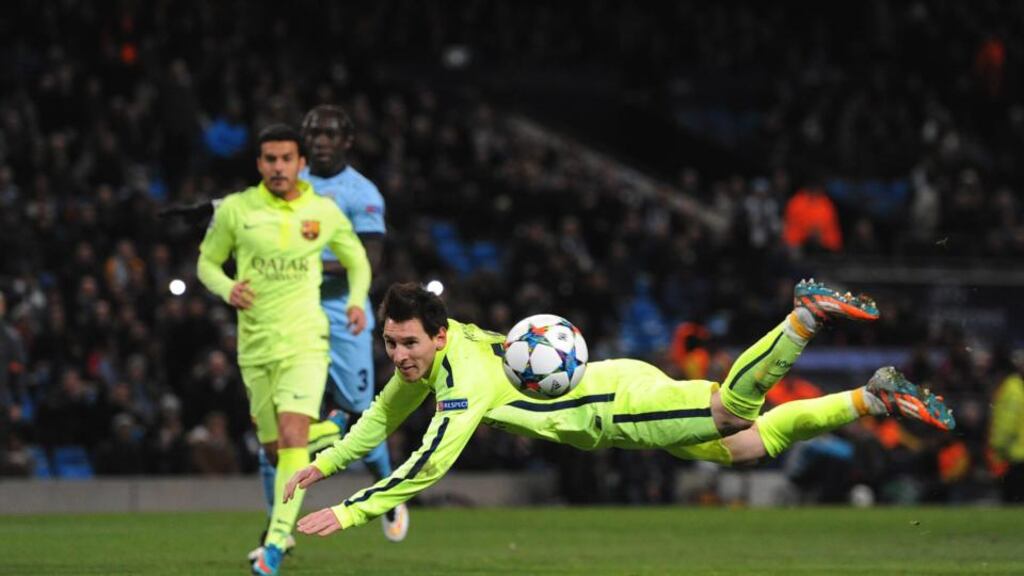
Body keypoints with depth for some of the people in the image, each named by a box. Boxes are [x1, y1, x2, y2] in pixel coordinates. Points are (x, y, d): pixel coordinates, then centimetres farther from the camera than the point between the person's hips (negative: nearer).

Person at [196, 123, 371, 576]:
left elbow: (357, 261, 17)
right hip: (255, 346, 2)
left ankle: (277, 539, -21)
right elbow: (207, 262, 11)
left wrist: (357, 300, -3)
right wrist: (227, 289, -11)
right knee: (273, 449, 9)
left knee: (292, 436, -20)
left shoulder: (324, 212, 2)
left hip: (304, 340, -2)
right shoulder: (235, 210, 0)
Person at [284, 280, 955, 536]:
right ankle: (875, 397, 13)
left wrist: (352, 512, -28)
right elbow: (383, 416, 23)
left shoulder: (467, 376, -25)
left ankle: (807, 316, -18)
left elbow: (429, 466, -31)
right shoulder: (426, 359, 3)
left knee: (734, 410, -31)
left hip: (620, 400, -8)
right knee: (752, 445, 9)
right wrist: (327, 461, 17)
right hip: (607, 411, 8)